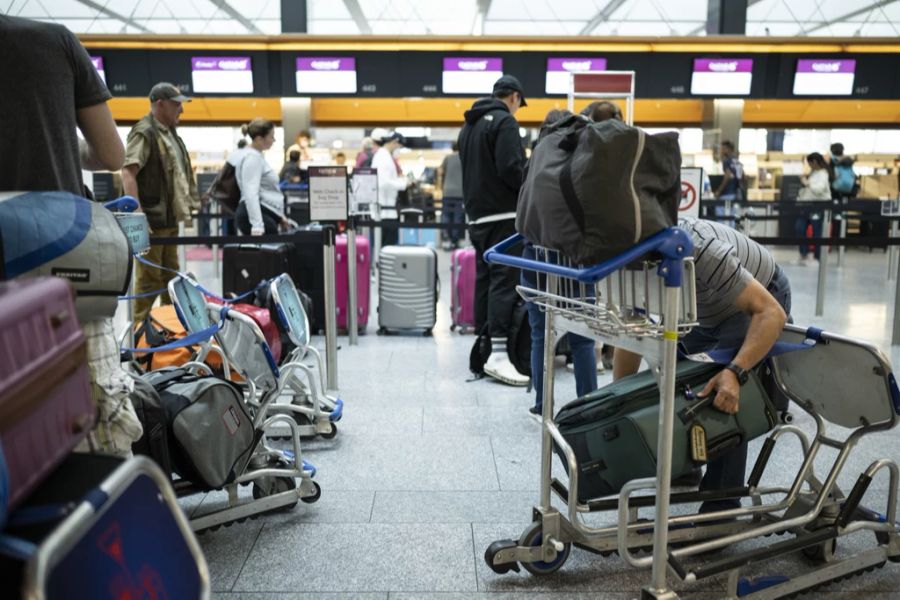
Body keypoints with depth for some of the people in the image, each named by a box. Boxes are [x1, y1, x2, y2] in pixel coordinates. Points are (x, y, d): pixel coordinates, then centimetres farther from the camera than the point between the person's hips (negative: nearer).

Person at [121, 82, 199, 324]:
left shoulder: (171, 134, 17)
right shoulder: (144, 133, -12)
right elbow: (128, 172, -22)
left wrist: (188, 205, 20)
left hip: (170, 218, 9)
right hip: (152, 220, -9)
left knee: (171, 276, 17)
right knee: (149, 278, -4)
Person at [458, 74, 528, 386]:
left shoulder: (469, 125, 19)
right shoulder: (504, 121, -9)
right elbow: (511, 168, -18)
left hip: (476, 214, 9)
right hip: (503, 214, -9)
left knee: (484, 279, 13)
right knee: (504, 281, -12)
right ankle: (498, 354, -18)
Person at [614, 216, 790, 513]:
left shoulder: (701, 251, -40)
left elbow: (771, 313, -39)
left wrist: (734, 373, -52)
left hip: (761, 298, -7)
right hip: (709, 308, 7)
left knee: (724, 397, -20)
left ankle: (722, 507, -7)